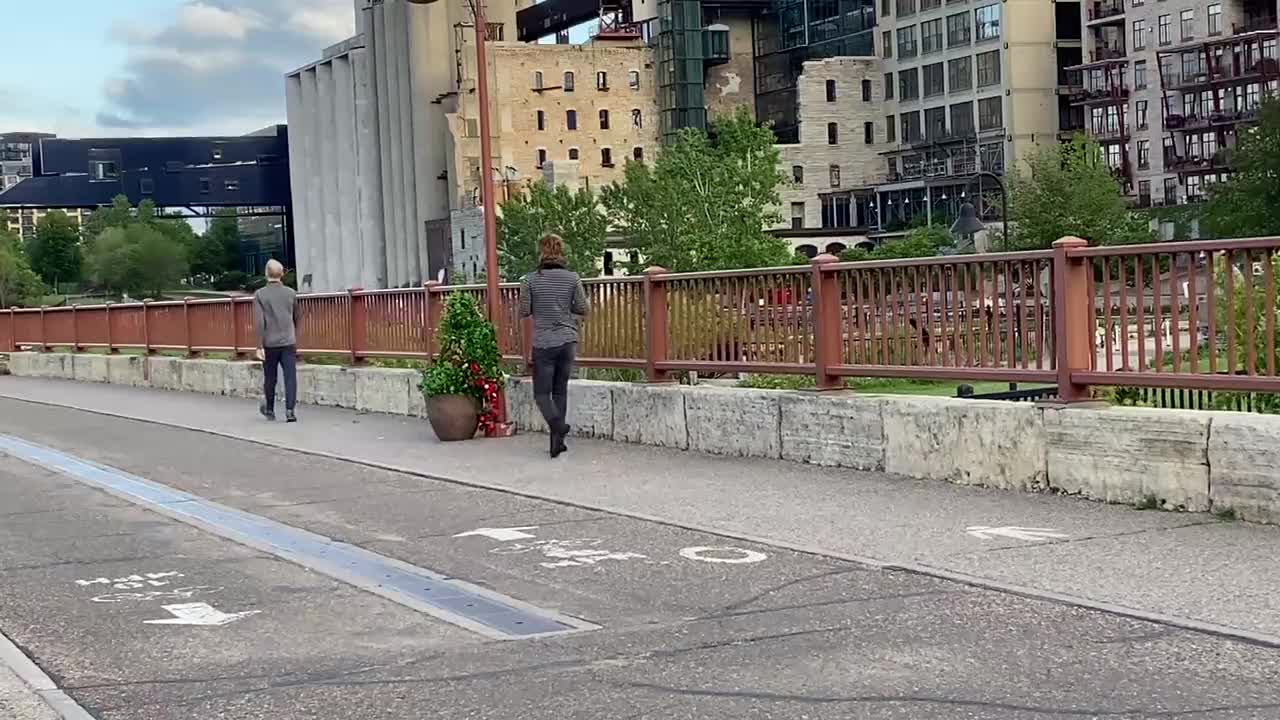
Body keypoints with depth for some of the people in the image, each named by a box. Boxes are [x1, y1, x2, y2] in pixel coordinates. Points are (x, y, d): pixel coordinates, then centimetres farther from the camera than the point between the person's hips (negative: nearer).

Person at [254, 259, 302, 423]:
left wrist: (259, 346, -11)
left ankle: (269, 410, 27)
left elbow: (259, 321, -12)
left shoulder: (260, 294, -5)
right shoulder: (290, 293, 3)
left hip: (269, 343, -1)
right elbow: (297, 317, 15)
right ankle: (289, 410, -16)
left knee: (270, 378, 13)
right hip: (288, 342, 1)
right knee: (290, 377, -4)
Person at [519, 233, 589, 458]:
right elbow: (583, 309, 1)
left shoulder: (531, 280, -7)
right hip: (567, 341, 3)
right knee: (560, 390, 13)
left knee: (542, 393, 3)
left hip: (543, 343, -2)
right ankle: (557, 439, 13)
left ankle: (558, 425, -23)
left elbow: (524, 311, -3)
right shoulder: (572, 278, -3)